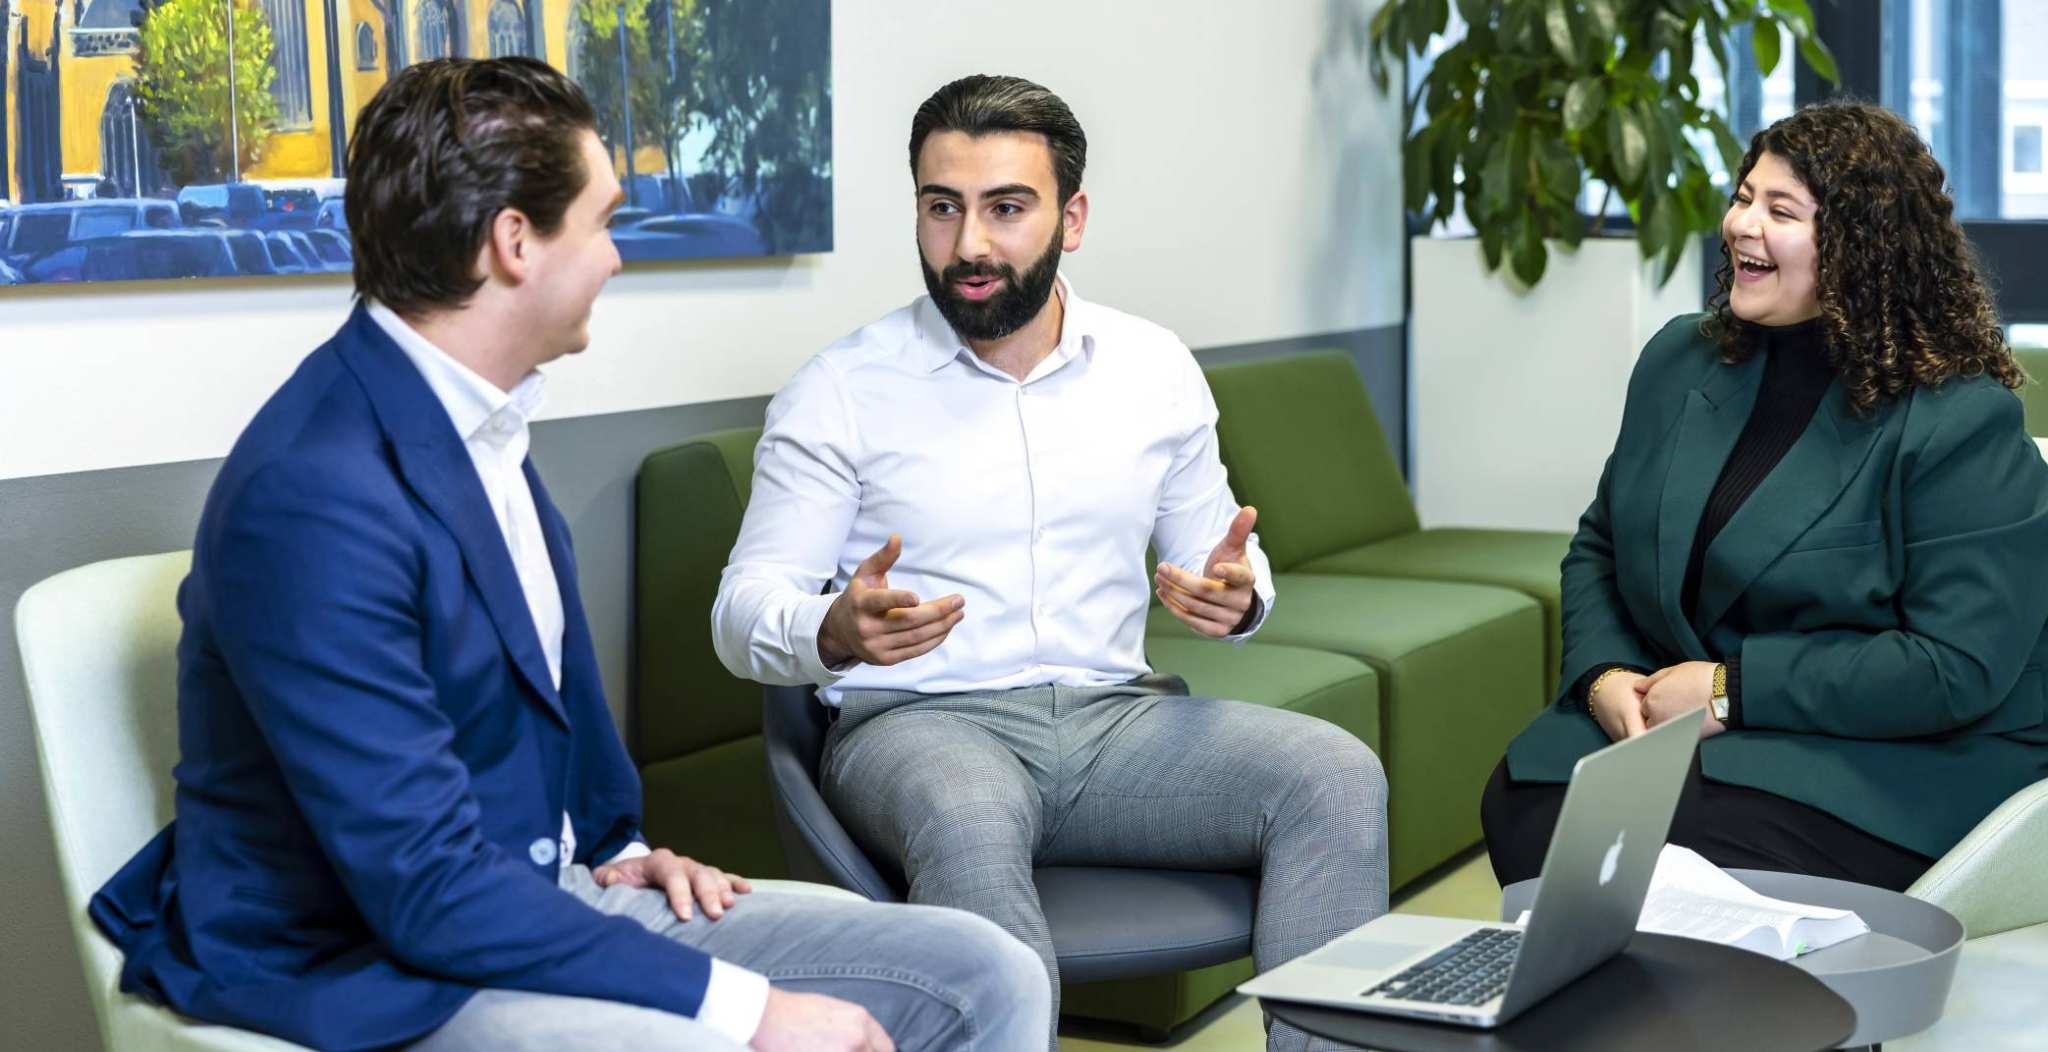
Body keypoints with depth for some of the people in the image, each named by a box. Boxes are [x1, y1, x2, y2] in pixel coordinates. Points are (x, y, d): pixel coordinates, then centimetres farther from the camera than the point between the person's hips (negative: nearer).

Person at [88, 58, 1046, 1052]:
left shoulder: (477, 413, 4)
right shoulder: (317, 495, -23)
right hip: (364, 966, -8)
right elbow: (428, 892, -25)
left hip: (543, 895, 9)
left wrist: (615, 850, 10)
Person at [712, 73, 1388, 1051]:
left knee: (1338, 774, -21)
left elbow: (1214, 558, 19)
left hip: (1116, 712, 4)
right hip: (922, 719, -3)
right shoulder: (842, 390, 1)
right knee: (969, 825, -39)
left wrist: (1235, 593, -7)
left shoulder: (1155, 367, 11)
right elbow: (744, 610, -2)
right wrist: (835, 632, -26)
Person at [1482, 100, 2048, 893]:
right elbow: (1598, 546, 17)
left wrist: (1734, 690, -19)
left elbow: (1958, 668, -18)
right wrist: (1601, 673, -4)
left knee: (1688, 855, -32)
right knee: (1521, 809, -22)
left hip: (1895, 758, -5)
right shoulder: (1680, 361, 8)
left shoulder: (1960, 420, -13)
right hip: (1671, 717, 6)